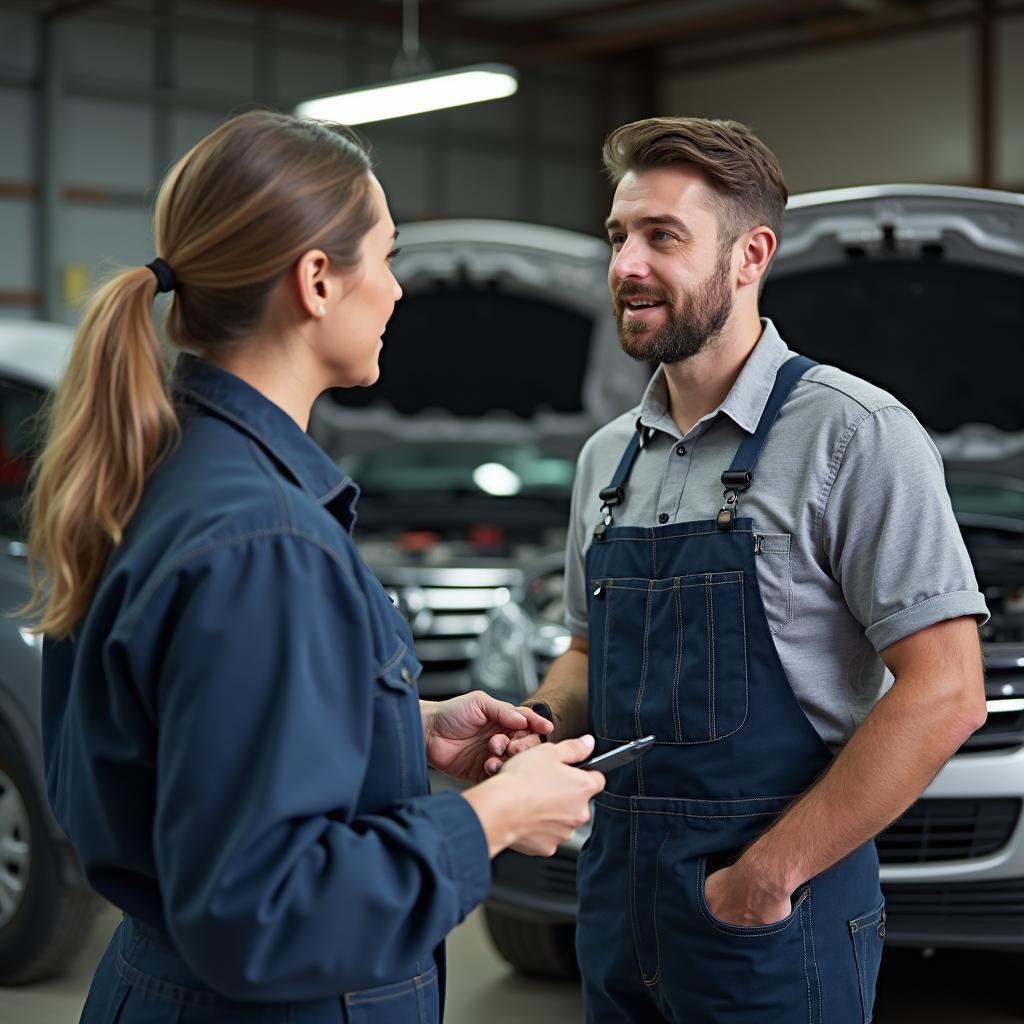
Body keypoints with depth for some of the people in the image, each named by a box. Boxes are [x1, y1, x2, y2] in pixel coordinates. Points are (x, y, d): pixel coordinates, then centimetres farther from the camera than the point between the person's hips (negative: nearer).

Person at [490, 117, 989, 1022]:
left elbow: (944, 694, -17)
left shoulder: (854, 435, -11)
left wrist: (769, 871, -18)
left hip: (778, 915, -6)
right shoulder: (608, 456, 11)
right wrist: (535, 724, -1)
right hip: (618, 901, 6)